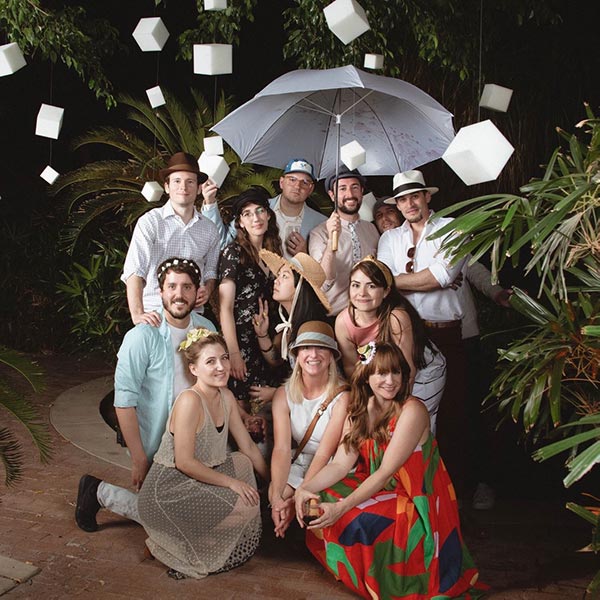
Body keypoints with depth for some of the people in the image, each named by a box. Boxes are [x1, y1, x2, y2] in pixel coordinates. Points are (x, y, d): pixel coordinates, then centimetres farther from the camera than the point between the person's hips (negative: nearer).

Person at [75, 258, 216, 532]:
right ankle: (99, 492, 20)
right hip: (156, 448, -6)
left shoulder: (206, 329, -2)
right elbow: (124, 401, -21)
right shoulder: (142, 337, -21)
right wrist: (138, 458, -19)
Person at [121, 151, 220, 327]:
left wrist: (207, 289, -1)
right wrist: (137, 314, -26)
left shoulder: (209, 229, 11)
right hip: (155, 314, -3)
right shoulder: (150, 221, -3)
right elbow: (134, 270, -13)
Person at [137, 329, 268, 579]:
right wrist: (231, 482, -16)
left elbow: (248, 446, 9)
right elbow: (184, 462, -23)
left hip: (196, 479, 8)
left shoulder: (226, 397, 3)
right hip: (166, 490, -8)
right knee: (246, 506, -15)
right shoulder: (190, 401, -23)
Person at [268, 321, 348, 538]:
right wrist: (276, 496, -32)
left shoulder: (342, 397, -20)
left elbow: (324, 454, -23)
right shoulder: (284, 394, -6)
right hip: (300, 463, 4)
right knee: (275, 495, -23)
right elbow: (281, 448, -17)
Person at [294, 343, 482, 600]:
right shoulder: (359, 412, 3)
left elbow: (385, 473, -23)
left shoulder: (411, 410, -19)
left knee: (350, 521, -26)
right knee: (320, 502, -10)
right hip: (376, 491, 7)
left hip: (415, 504, -7)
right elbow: (340, 464, -4)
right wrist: (305, 489, -21)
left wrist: (342, 507, -31)